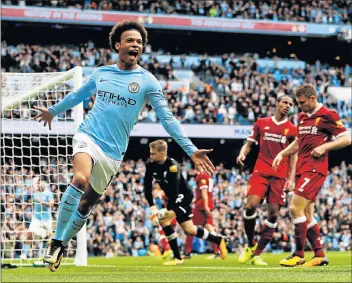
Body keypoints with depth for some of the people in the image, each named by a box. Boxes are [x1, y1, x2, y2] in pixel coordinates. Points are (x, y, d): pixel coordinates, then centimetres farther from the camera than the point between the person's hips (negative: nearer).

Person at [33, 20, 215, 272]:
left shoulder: (147, 81, -1)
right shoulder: (101, 73, 7)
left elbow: (167, 118, -4)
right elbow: (78, 95, 26)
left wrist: (191, 149, -13)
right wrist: (53, 111, 39)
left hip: (113, 153, 0)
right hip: (88, 136, 0)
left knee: (86, 206, 8)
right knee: (80, 180, -30)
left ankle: (62, 245, 30)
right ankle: (57, 241, -21)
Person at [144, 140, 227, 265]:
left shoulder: (172, 166, -29)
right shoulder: (150, 165, -10)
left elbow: (174, 191, -30)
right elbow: (147, 187, -7)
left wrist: (167, 210, -30)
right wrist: (152, 207, -15)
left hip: (184, 195, -8)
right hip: (173, 198, 8)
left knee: (163, 219, -25)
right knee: (189, 230, 7)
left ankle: (177, 257, -18)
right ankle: (218, 240, 26)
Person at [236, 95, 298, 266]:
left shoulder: (292, 129, 8)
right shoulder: (261, 123, 10)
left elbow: (294, 156, 8)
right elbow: (249, 144, 16)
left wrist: (291, 178, -1)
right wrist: (242, 154, -6)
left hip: (280, 176, 0)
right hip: (261, 172, 0)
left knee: (273, 213, -4)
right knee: (251, 206, -19)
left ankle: (257, 254, 3)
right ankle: (251, 245, 3)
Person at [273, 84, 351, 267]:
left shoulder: (328, 116, -8)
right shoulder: (302, 117, 16)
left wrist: (324, 146, -19)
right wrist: (282, 154, 15)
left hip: (315, 169, -9)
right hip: (302, 168, 9)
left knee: (295, 208, -15)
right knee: (306, 215, 7)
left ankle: (299, 254, -8)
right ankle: (319, 255, 13)